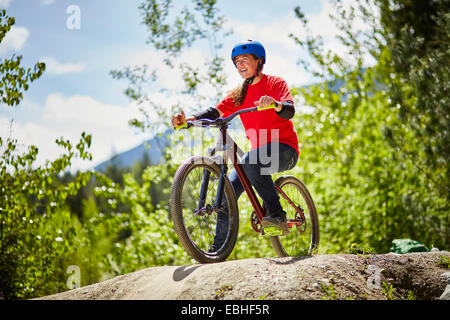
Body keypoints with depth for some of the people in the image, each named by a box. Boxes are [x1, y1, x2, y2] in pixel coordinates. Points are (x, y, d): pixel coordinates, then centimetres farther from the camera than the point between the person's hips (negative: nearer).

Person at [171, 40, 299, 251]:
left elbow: (289, 111, -19)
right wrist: (188, 119, -20)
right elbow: (215, 112, -1)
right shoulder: (238, 94, 14)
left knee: (251, 161, -36)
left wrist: (275, 104, -43)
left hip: (284, 149, -6)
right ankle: (218, 248, -5)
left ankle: (277, 215, -30)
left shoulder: (275, 83, -2)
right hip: (258, 151, 6)